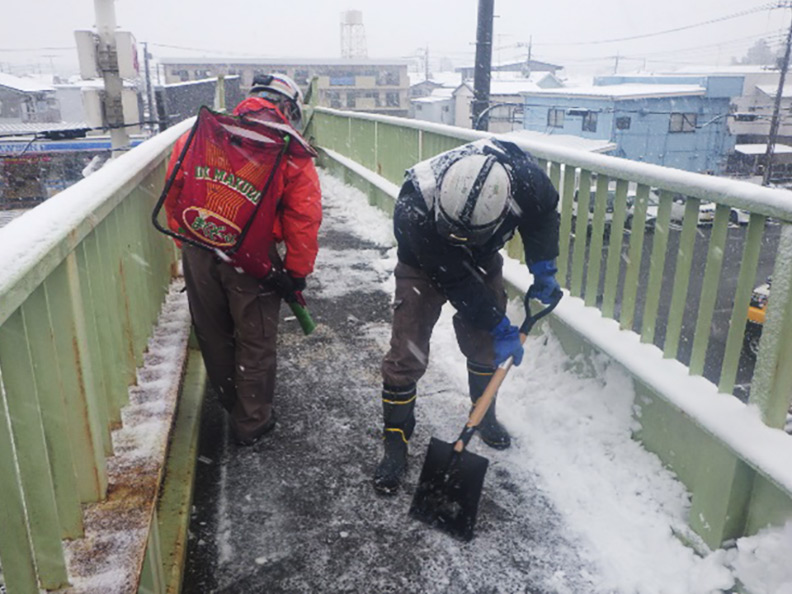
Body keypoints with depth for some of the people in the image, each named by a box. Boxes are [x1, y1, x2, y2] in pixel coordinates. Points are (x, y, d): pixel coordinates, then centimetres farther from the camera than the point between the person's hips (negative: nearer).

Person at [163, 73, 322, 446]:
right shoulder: (291, 151, -1)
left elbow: (174, 188, 11)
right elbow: (304, 217, -5)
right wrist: (297, 273, 3)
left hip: (198, 252, 4)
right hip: (251, 257, -4)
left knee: (212, 334, 22)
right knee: (255, 342, 13)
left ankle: (230, 404, 43)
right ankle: (251, 423, 28)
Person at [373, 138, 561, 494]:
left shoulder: (521, 174, -34)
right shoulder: (415, 210, -42)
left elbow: (543, 212, -8)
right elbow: (456, 282, -31)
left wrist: (543, 268, -11)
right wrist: (500, 328, -25)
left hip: (482, 261, 4)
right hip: (426, 267, -3)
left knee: (485, 345, 9)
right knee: (406, 354, -9)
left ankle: (484, 415, 36)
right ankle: (395, 444, 7)